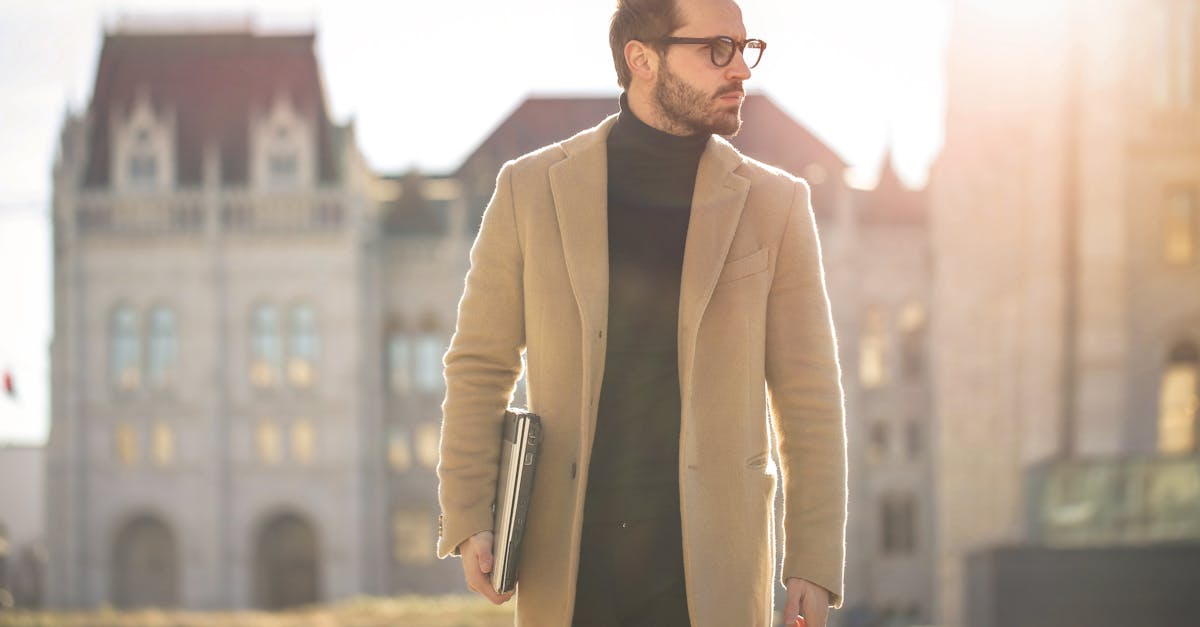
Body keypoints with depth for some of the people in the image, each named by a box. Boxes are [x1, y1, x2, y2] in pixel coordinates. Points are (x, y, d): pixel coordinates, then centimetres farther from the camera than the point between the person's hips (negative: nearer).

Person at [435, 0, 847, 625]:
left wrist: (814, 565, -2)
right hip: (571, 556, 1)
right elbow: (480, 366, 7)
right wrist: (466, 522, -2)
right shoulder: (531, 189, 3)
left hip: (710, 557, 0)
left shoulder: (773, 206, 2)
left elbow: (808, 398, 3)